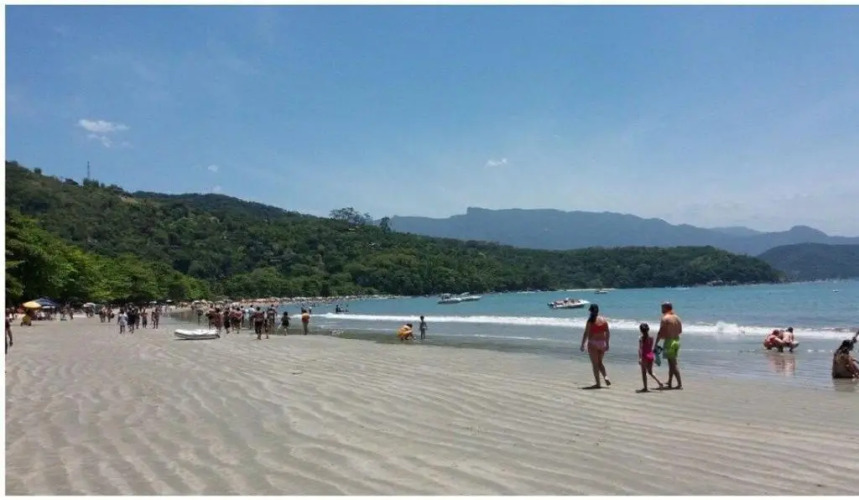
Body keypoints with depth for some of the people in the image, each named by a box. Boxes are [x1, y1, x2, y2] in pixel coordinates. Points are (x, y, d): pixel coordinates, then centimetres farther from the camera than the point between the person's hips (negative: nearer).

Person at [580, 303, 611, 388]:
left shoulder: (590, 321, -12)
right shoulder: (604, 320, 4)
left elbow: (586, 333, -13)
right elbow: (608, 333, 7)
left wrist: (582, 345, -7)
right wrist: (607, 344, 15)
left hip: (593, 343, -5)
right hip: (602, 343, 5)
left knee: (595, 364, 4)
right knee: (600, 362, 21)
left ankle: (598, 383, 6)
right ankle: (606, 376, 1)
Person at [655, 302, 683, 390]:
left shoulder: (665, 318, -14)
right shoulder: (677, 318, 9)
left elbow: (660, 333, -18)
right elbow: (680, 331, 17)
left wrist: (656, 344, -13)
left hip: (669, 342, -8)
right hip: (677, 341, 8)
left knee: (673, 364, -5)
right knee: (672, 363, 16)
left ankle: (680, 384, -8)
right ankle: (669, 383, 24)